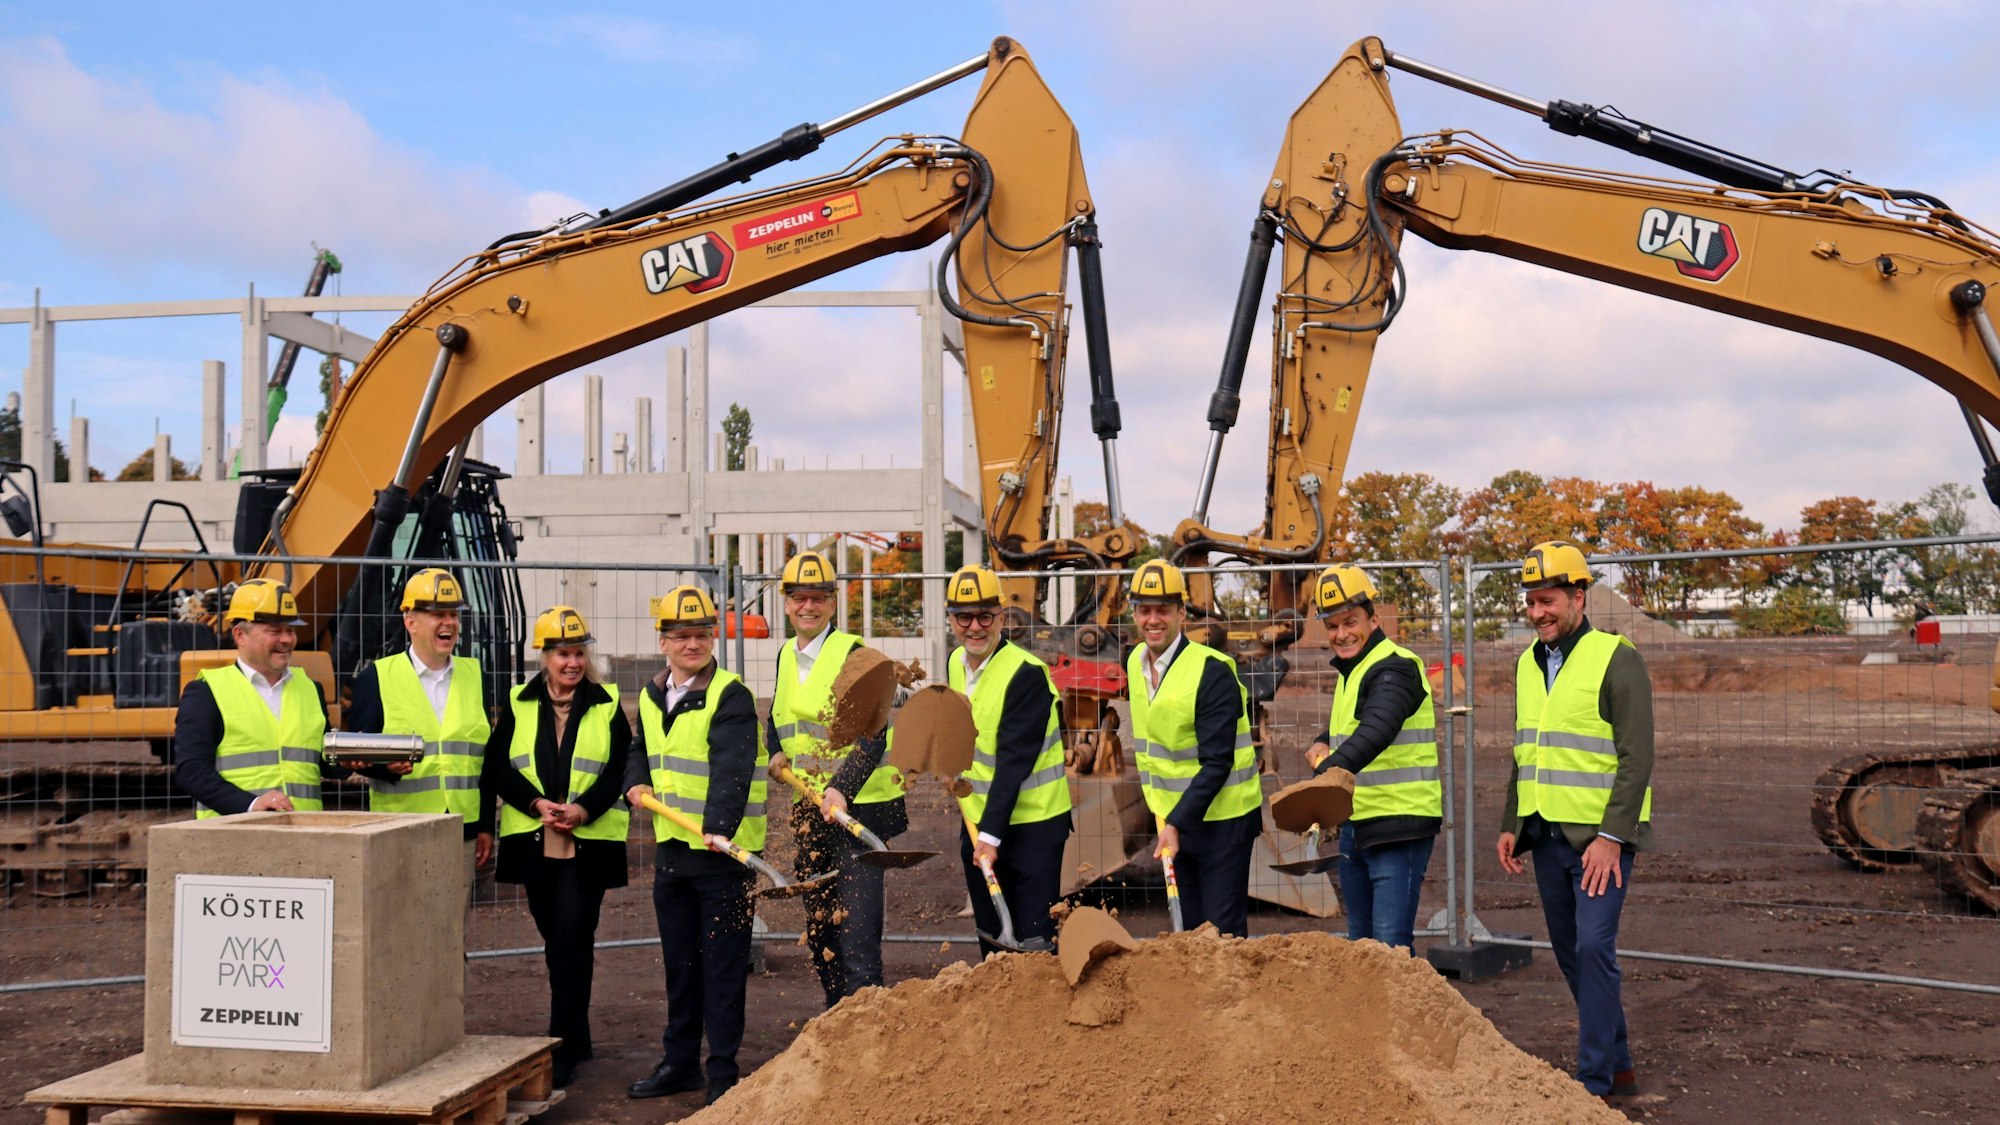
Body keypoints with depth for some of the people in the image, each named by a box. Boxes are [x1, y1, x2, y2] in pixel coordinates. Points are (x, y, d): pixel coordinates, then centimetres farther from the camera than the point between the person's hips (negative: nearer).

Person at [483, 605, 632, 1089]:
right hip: (533, 840, 3)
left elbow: (620, 770, -1)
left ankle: (564, 1047, -3)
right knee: (555, 939, 11)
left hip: (589, 841, -2)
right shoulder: (518, 704, 7)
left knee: (572, 938, -9)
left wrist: (582, 808, -16)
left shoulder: (607, 704, 4)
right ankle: (576, 1036, 25)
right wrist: (537, 804, -12)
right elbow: (497, 768, 2)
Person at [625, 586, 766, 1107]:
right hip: (671, 848, 7)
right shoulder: (652, 696, 10)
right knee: (679, 960, 17)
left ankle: (723, 1071, 11)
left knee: (723, 963, 0)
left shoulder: (731, 697, -13)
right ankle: (680, 1062, 31)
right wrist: (637, 783, 4)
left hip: (722, 849, -7)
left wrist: (719, 826, -40)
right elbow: (640, 751, 26)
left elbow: (732, 770, -26)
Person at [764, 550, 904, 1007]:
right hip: (809, 810, 8)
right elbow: (776, 720, 26)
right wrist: (776, 753, 5)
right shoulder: (786, 656, 10)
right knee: (819, 930, 16)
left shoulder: (854, 653, -12)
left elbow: (872, 736, -21)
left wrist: (841, 789, -34)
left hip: (859, 806, -8)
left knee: (857, 929, -11)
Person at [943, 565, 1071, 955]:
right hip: (978, 821, 7)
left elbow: (1014, 761, -23)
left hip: (1031, 823, -7)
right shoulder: (956, 662, 5)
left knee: (1034, 938, -4)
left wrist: (992, 834, -25)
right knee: (990, 935, 15)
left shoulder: (1027, 673, -20)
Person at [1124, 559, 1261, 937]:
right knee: (1190, 928, 14)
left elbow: (1217, 762, -23)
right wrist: (1162, 814, 11)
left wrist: (1177, 822, -27)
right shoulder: (1135, 664, 3)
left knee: (1224, 932, -3)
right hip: (1172, 816, 7)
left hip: (1221, 817, -7)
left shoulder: (1212, 672, -20)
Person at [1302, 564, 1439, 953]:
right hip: (1355, 825, 10)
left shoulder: (1394, 668, -15)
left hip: (1399, 826, -9)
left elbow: (1379, 727, -35)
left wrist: (1337, 766, -52)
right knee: (1360, 939, 16)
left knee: (1391, 943, -12)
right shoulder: (1350, 671, 15)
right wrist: (1321, 745, 8)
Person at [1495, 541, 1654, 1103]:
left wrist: (1611, 836, -19)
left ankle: (1594, 1080, -3)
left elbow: (1636, 758, -14)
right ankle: (1618, 1064, 26)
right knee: (1571, 954, 12)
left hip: (1599, 835, -7)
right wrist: (1511, 825, 13)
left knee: (1593, 947, -12)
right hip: (1546, 835, 7)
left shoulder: (1616, 659, -9)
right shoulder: (1528, 664, 12)